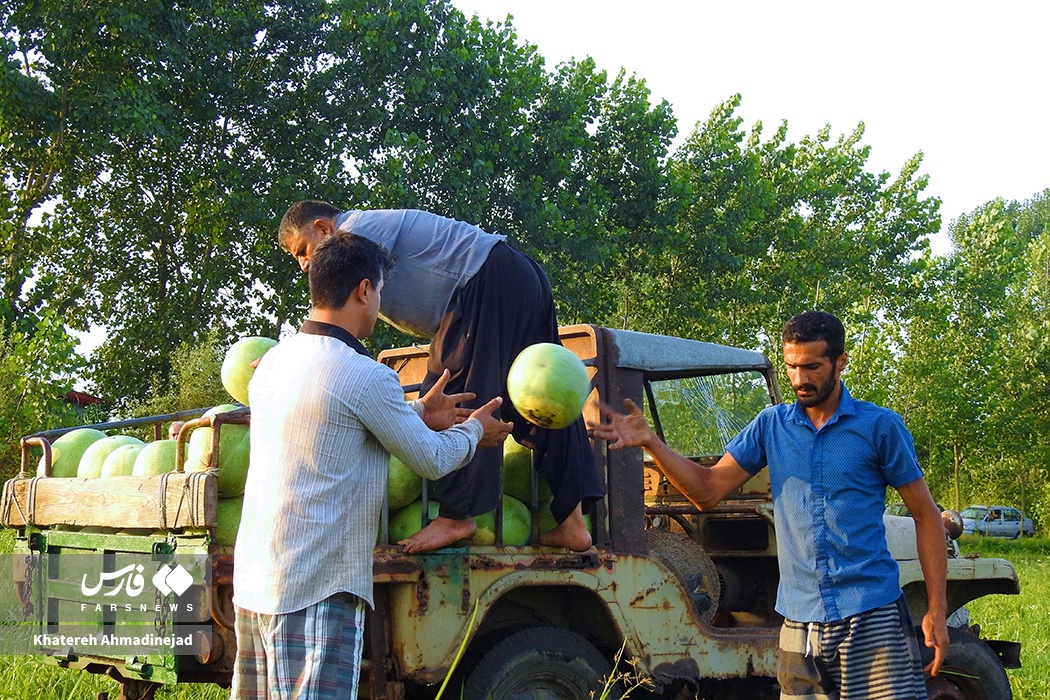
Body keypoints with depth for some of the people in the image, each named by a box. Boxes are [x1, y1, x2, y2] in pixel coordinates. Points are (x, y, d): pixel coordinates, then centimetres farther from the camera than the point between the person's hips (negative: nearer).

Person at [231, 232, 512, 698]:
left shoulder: (274, 362, 10)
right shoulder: (365, 376, -14)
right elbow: (431, 461, -2)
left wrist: (419, 414, 30)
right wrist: (474, 430, 17)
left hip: (252, 579, 9)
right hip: (316, 590, -9)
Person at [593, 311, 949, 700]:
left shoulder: (879, 427, 1)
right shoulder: (771, 426, 10)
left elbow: (925, 517, 4)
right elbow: (708, 491, 6)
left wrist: (936, 611, -3)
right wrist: (650, 442, -9)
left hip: (872, 617, -3)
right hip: (800, 621, 3)